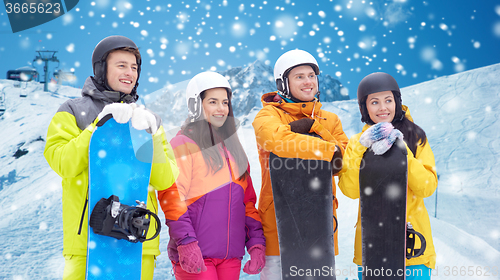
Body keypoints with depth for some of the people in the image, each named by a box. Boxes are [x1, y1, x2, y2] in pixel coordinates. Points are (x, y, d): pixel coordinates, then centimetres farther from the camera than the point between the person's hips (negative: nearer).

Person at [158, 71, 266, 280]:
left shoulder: (232, 149, 18)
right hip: (195, 255, -6)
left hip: (231, 255, 6)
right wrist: (186, 242, -20)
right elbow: (171, 197, -12)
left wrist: (256, 242, 9)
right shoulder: (182, 145, -2)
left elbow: (248, 200, 18)